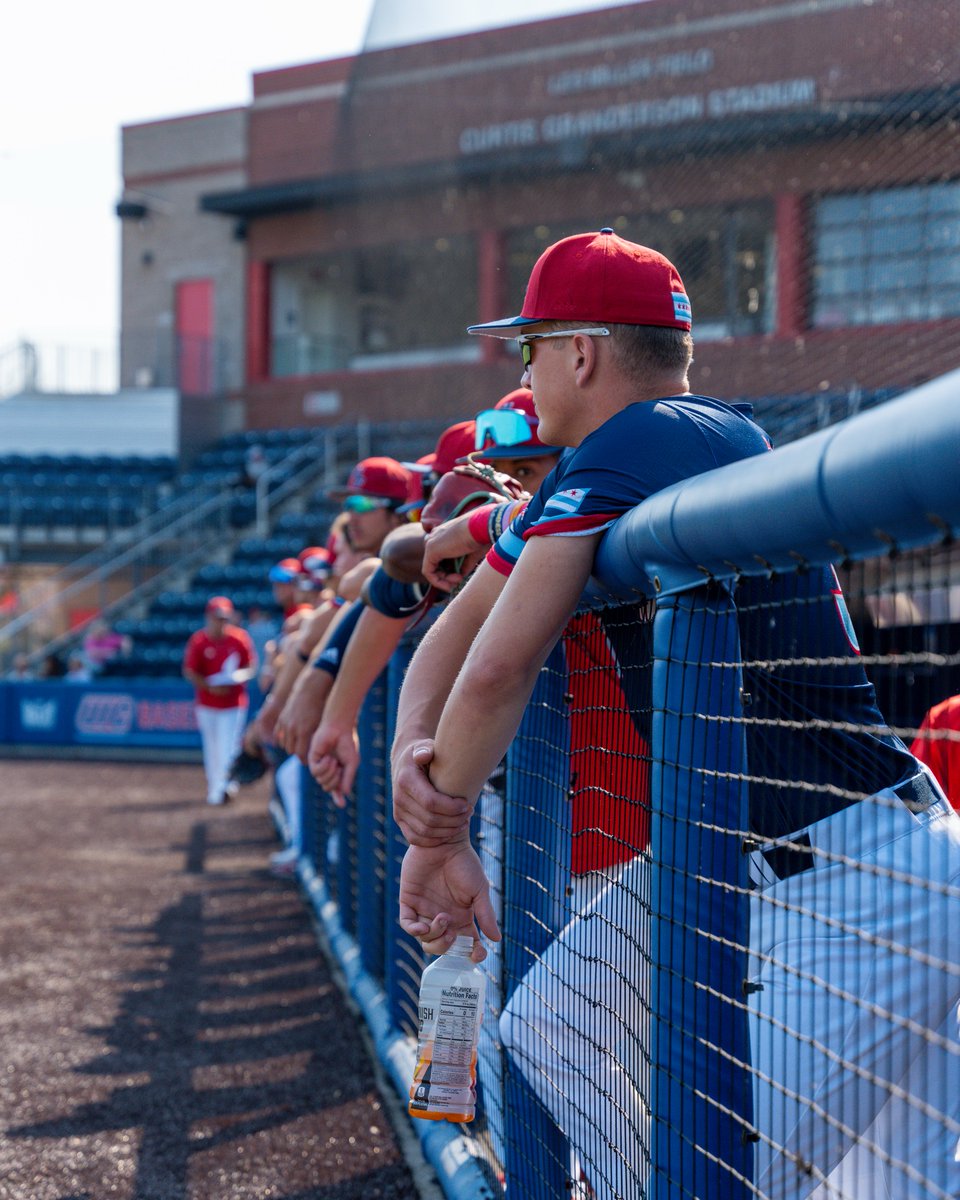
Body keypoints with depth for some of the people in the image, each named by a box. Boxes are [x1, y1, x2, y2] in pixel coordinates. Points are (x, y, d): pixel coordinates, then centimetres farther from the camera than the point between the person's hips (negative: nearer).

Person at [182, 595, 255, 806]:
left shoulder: (240, 638, -3)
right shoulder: (198, 641, -6)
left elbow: (251, 666, 5)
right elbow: (189, 672, -5)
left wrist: (241, 676, -17)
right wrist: (210, 686, -19)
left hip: (234, 704, -1)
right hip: (207, 704, 1)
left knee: (228, 748, -8)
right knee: (211, 748, 9)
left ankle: (221, 788, -6)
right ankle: (214, 787, 20)